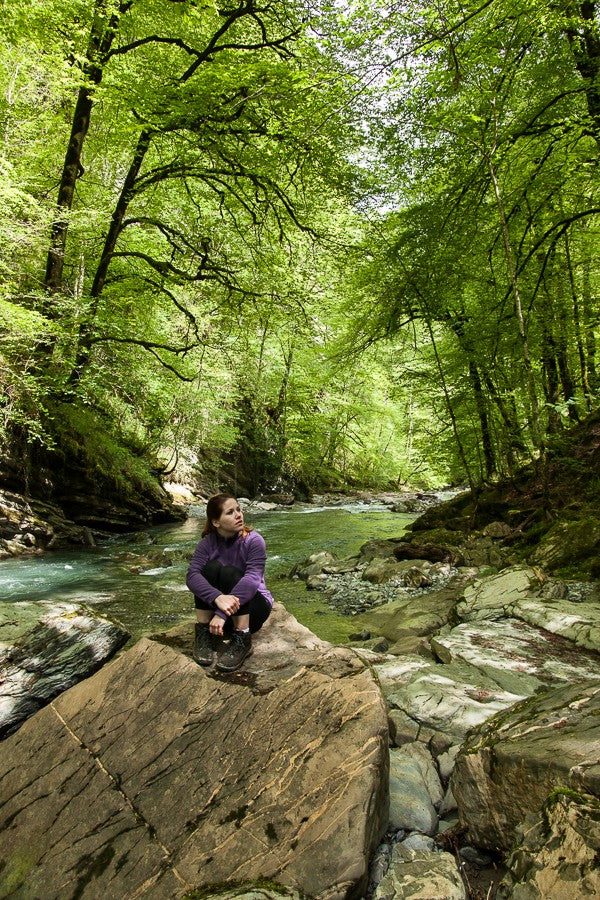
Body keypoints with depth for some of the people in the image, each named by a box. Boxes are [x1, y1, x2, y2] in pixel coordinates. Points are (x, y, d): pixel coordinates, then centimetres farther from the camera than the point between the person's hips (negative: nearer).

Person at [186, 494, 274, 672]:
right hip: (217, 605, 2)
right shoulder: (207, 543, -10)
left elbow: (252, 580, -32)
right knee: (212, 567, -24)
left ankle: (242, 640, -22)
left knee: (229, 572, -29)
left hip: (253, 605, -2)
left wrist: (222, 614, -44)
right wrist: (218, 598, -46)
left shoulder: (254, 541, -18)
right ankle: (203, 633, -17)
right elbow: (192, 575, -27)